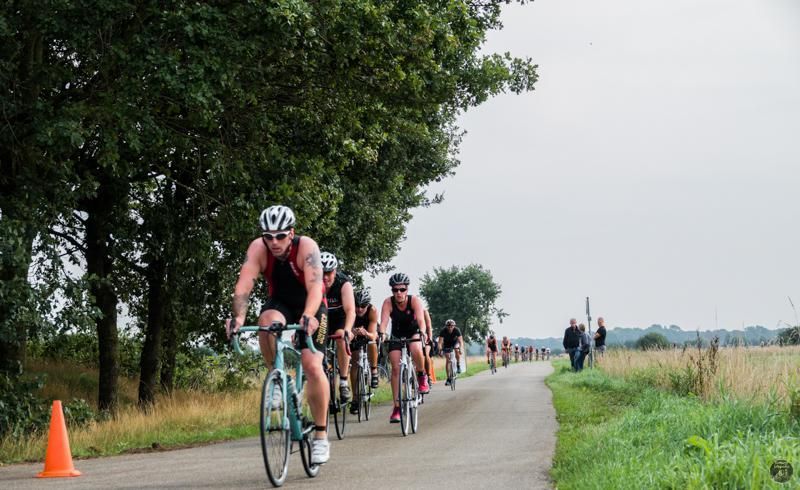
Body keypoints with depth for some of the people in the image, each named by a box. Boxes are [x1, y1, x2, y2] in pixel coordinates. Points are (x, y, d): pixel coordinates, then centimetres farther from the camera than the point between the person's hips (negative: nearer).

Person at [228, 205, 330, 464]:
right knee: (267, 320, -36)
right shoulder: (258, 248, -22)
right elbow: (243, 286, -32)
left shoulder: (306, 247, -29)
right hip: (280, 303, 2)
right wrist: (238, 317, -49)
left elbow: (315, 287, -41)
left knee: (312, 366, -19)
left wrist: (308, 317, -58)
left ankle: (321, 436, -7)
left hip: (310, 307, -2)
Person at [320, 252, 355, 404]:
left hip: (340, 319, -3)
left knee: (342, 339, -31)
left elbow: (350, 310, -40)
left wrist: (347, 330, -58)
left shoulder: (344, 283, -28)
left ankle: (344, 383, -24)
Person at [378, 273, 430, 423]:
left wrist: (422, 332, -57)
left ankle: (422, 377, -4)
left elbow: (421, 319, -37)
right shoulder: (388, 302, -22)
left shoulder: (415, 301, -24)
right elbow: (384, 321, -34)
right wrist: (382, 334, -54)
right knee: (396, 368, -12)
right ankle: (397, 407, -8)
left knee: (416, 350, -35)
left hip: (413, 333, -1)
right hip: (396, 336, 1)